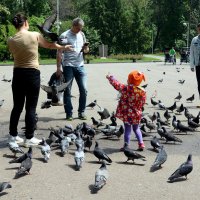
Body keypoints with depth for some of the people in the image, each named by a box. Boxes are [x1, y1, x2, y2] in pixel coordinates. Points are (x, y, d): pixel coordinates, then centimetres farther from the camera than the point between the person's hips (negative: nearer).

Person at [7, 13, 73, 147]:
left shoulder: (11, 41, -1)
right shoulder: (35, 35, -7)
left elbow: (15, 54, 9)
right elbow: (49, 45, 8)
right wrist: (63, 47, 26)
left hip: (18, 74, 4)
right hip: (32, 74, -3)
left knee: (17, 106, 14)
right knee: (31, 108, 2)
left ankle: (13, 136, 20)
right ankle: (29, 138, 5)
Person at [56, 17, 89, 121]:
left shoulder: (81, 35, 12)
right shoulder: (64, 36, -4)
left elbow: (86, 50, 20)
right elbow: (59, 53, -4)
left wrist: (86, 48, -4)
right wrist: (58, 68, -9)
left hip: (80, 66, 4)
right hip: (68, 66, -4)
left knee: (83, 90, 1)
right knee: (67, 91, 2)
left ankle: (81, 112, 13)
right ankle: (69, 113, 10)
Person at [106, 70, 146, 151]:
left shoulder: (126, 88, -17)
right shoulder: (142, 91, -7)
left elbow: (116, 84, -8)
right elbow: (143, 102, 1)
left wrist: (110, 78, 9)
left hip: (126, 113, -3)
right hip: (136, 114, 3)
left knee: (127, 129, 5)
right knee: (136, 128, 21)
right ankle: (141, 144, 16)